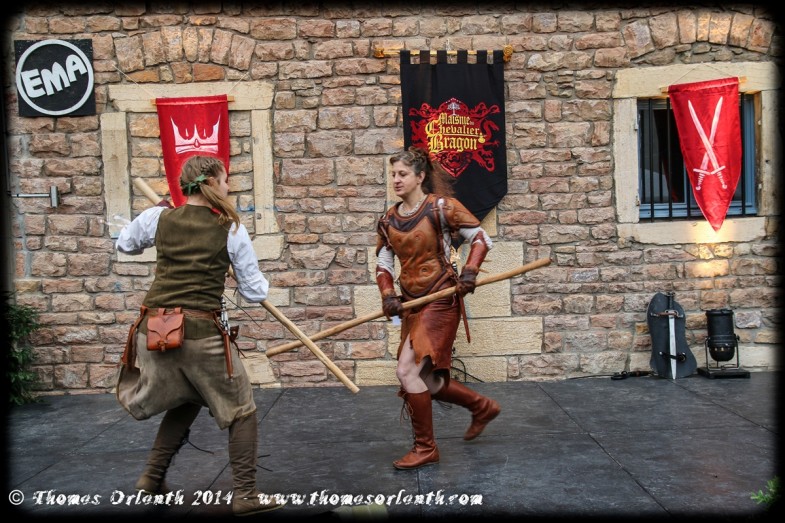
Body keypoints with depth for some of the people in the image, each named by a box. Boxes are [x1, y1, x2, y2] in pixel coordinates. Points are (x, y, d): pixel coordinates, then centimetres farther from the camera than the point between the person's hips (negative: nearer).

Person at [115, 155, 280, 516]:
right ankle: (245, 495, 10)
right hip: (201, 332, -5)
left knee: (186, 401, 29)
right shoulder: (231, 229, -1)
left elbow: (124, 245, 28)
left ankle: (153, 477, 31)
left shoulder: (158, 218, 6)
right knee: (241, 411, 13)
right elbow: (254, 292, 3)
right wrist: (258, 283, 25)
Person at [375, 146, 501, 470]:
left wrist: (469, 272, -22)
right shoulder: (388, 221, 8)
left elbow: (481, 238, -7)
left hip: (440, 300, -7)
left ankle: (425, 448, 2)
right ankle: (482, 407, 37)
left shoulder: (440, 207, -8)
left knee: (407, 371, -15)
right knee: (424, 382, 13)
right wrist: (388, 296, -9)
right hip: (412, 305, 7)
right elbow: (383, 264, 9)